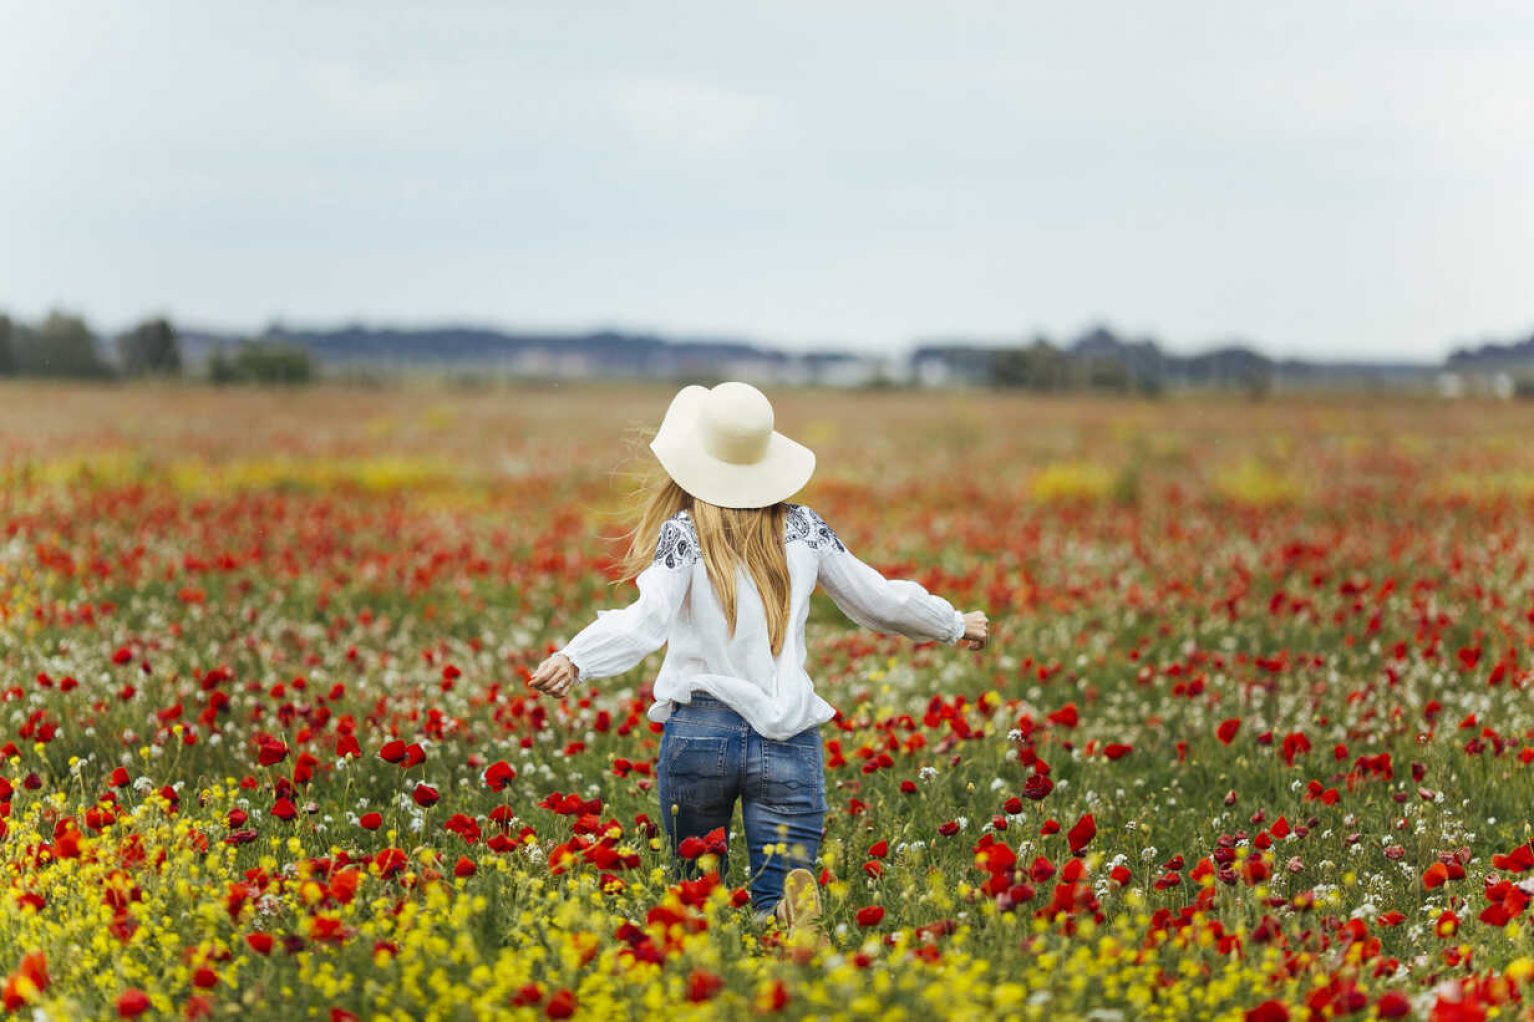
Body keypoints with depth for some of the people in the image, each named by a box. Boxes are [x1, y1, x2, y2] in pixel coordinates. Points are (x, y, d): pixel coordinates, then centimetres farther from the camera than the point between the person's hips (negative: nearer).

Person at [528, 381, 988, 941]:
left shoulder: (684, 533, -2)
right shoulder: (803, 529, 9)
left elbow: (648, 618, -19)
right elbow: (880, 600, 19)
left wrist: (574, 659, -33)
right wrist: (955, 625, 36)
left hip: (699, 731, -2)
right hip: (788, 740, 2)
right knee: (783, 904, 1)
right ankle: (797, 911, -34)